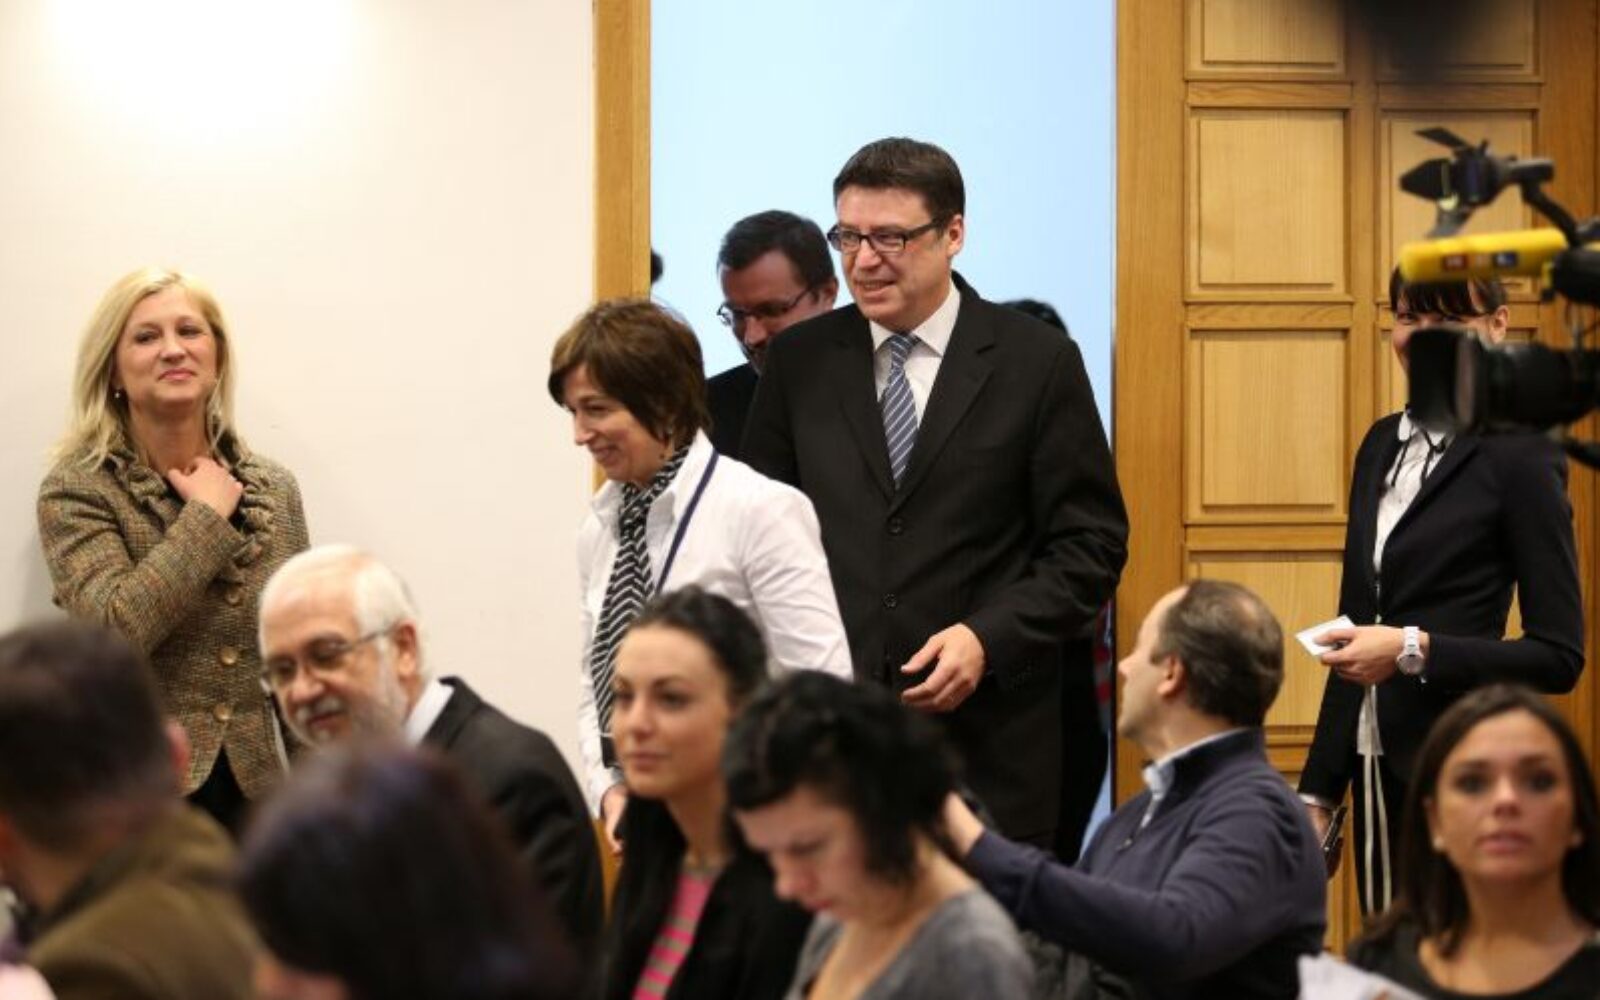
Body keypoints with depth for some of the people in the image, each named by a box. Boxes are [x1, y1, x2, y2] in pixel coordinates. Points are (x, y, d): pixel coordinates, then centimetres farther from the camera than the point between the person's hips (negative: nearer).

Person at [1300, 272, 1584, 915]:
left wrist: (1417, 651, -19)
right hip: (1376, 766, 7)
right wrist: (1319, 790, 16)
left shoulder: (1520, 455, -8)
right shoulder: (1384, 444, 13)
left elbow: (1559, 656, -9)